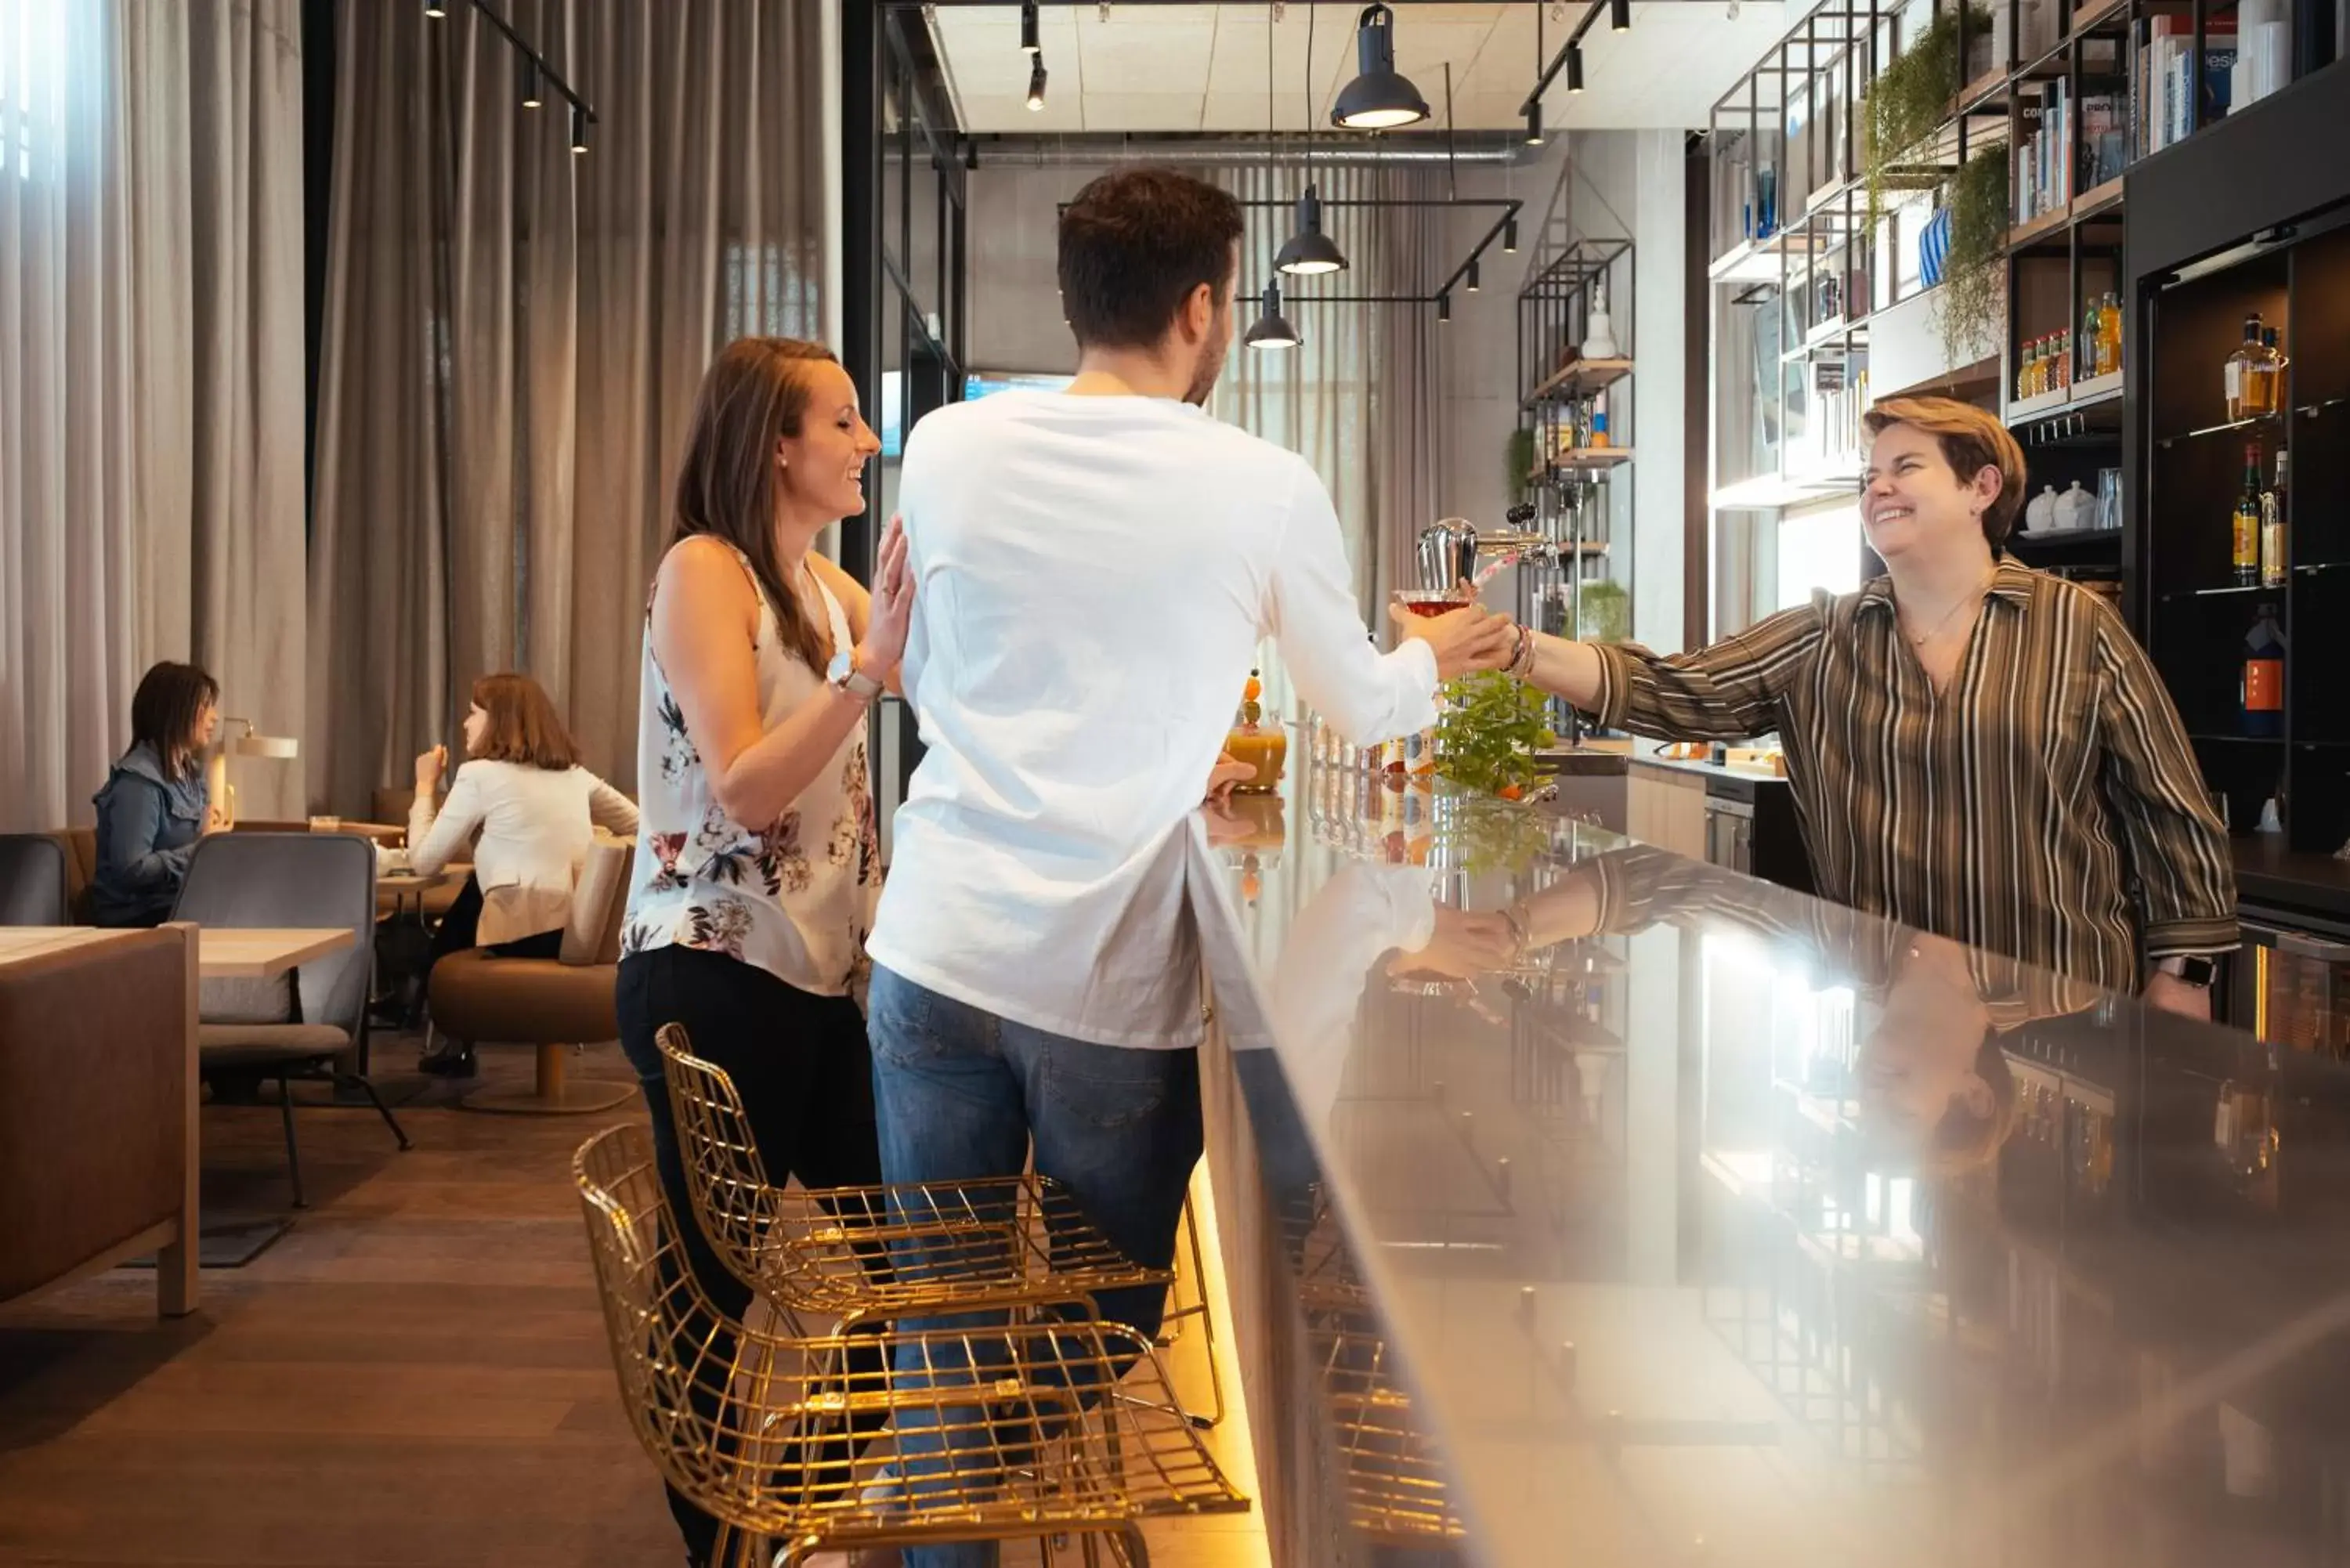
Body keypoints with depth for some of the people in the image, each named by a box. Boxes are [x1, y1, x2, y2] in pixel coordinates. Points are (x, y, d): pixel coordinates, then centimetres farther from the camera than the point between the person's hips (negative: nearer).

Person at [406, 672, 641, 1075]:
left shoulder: (480, 774, -4)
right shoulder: (575, 773, 14)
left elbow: (424, 860, 0)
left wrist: (426, 785, 12)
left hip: (526, 938, -6)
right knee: (477, 887, 32)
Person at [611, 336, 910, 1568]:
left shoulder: (823, 582, 14)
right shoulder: (703, 569, -12)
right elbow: (744, 791, -21)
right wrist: (869, 666, -28)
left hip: (823, 971, 8)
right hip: (716, 977, -8)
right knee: (723, 1282, 4)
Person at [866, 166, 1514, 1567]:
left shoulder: (948, 449, 2)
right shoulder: (1265, 489, -5)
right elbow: (1364, 706, 10)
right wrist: (1436, 658, 33)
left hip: (938, 954, 3)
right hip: (1115, 985, -2)